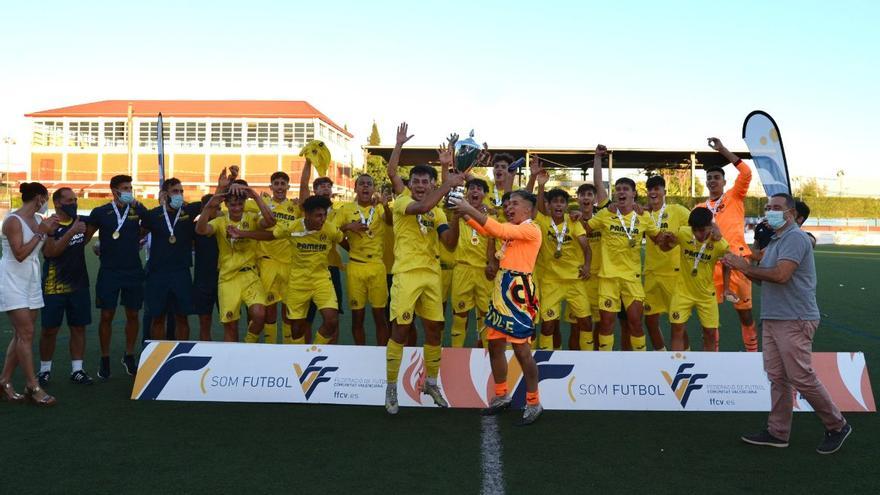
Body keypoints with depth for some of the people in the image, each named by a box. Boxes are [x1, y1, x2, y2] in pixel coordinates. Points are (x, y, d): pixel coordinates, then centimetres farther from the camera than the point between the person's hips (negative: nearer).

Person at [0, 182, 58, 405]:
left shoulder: (36, 219, 10)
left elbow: (45, 250, 16)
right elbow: (20, 254, -20)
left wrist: (49, 230, 7)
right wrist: (40, 232, -18)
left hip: (31, 282, 8)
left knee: (21, 335, 8)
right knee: (26, 333, -10)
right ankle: (33, 386, -7)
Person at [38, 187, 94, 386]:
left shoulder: (81, 221, 6)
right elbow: (49, 252, -25)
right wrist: (71, 232, -29)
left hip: (79, 285, 5)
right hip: (54, 287, -5)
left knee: (79, 327, 7)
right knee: (50, 330, 4)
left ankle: (77, 370, 15)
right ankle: (45, 370, 19)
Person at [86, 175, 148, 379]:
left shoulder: (138, 209, 5)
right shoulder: (101, 212, 0)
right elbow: (86, 235, 6)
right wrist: (97, 249, -1)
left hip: (133, 271, 2)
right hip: (109, 271, -1)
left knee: (132, 315, 7)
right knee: (107, 316, 2)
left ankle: (129, 356, 22)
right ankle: (105, 360, 14)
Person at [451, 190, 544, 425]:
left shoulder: (531, 229, -9)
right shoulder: (512, 228, 18)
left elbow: (499, 230, -22)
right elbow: (486, 229, 12)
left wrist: (470, 209, -21)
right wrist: (465, 213, -3)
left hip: (518, 290, -9)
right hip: (502, 289, 9)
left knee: (521, 349, -5)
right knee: (495, 344, 12)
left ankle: (534, 403, 7)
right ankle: (501, 396, 26)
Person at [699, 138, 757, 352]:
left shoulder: (734, 197, 6)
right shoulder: (700, 208, 14)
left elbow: (746, 173, -9)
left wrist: (722, 150, -10)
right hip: (711, 263, 3)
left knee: (745, 311, 3)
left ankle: (753, 355, 15)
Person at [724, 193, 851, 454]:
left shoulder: (794, 237, -13)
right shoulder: (774, 241, 19)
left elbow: (781, 275, -24)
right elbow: (764, 278, 19)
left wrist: (746, 267, -13)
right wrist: (743, 267, 2)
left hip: (794, 320, -9)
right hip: (772, 319, 9)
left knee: (802, 378, -4)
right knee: (777, 377, 10)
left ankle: (837, 426, 14)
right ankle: (778, 432, 15)